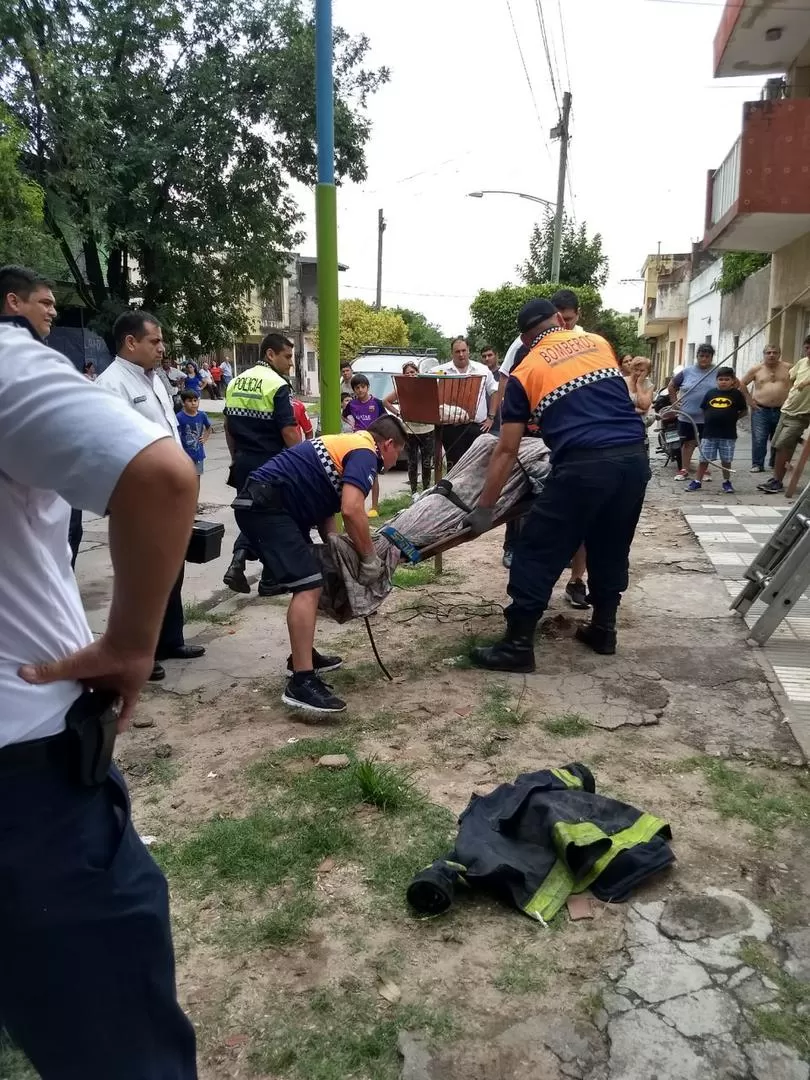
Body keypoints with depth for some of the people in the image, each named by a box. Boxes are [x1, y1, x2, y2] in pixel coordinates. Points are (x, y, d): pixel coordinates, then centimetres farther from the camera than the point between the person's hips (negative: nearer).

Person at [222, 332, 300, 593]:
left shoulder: (235, 383, 9)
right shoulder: (277, 385, -14)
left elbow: (228, 426, 15)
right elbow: (288, 431, -18)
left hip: (243, 463, 6)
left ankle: (238, 559, -1)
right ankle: (270, 580, 15)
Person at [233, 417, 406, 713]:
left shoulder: (348, 445, 24)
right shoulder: (365, 453, -6)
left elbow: (325, 509, 22)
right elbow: (351, 510, -22)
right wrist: (370, 558, -10)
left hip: (266, 503, 11)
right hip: (266, 505, -11)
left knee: (308, 580, 20)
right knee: (308, 586, -15)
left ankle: (303, 656, 29)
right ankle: (301, 683, -17)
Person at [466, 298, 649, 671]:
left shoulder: (524, 372, 8)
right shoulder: (598, 343, 18)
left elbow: (507, 450, 5)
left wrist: (485, 508, 9)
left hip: (584, 464, -5)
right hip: (634, 456, 5)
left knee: (537, 554, 4)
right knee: (611, 548, 22)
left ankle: (517, 646, 7)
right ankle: (603, 629, 33)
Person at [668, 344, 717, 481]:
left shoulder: (718, 372, -2)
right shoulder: (687, 372, 1)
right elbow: (671, 386, 10)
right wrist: (674, 402, 4)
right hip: (687, 416, 1)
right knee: (687, 443, 9)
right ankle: (684, 470, 17)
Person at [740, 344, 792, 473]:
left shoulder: (788, 368, 2)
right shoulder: (756, 369, 2)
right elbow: (742, 384, 9)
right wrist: (750, 400, 3)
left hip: (781, 411, 1)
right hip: (760, 410, -1)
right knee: (759, 440, -6)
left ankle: (776, 464, 23)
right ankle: (757, 464, 2)